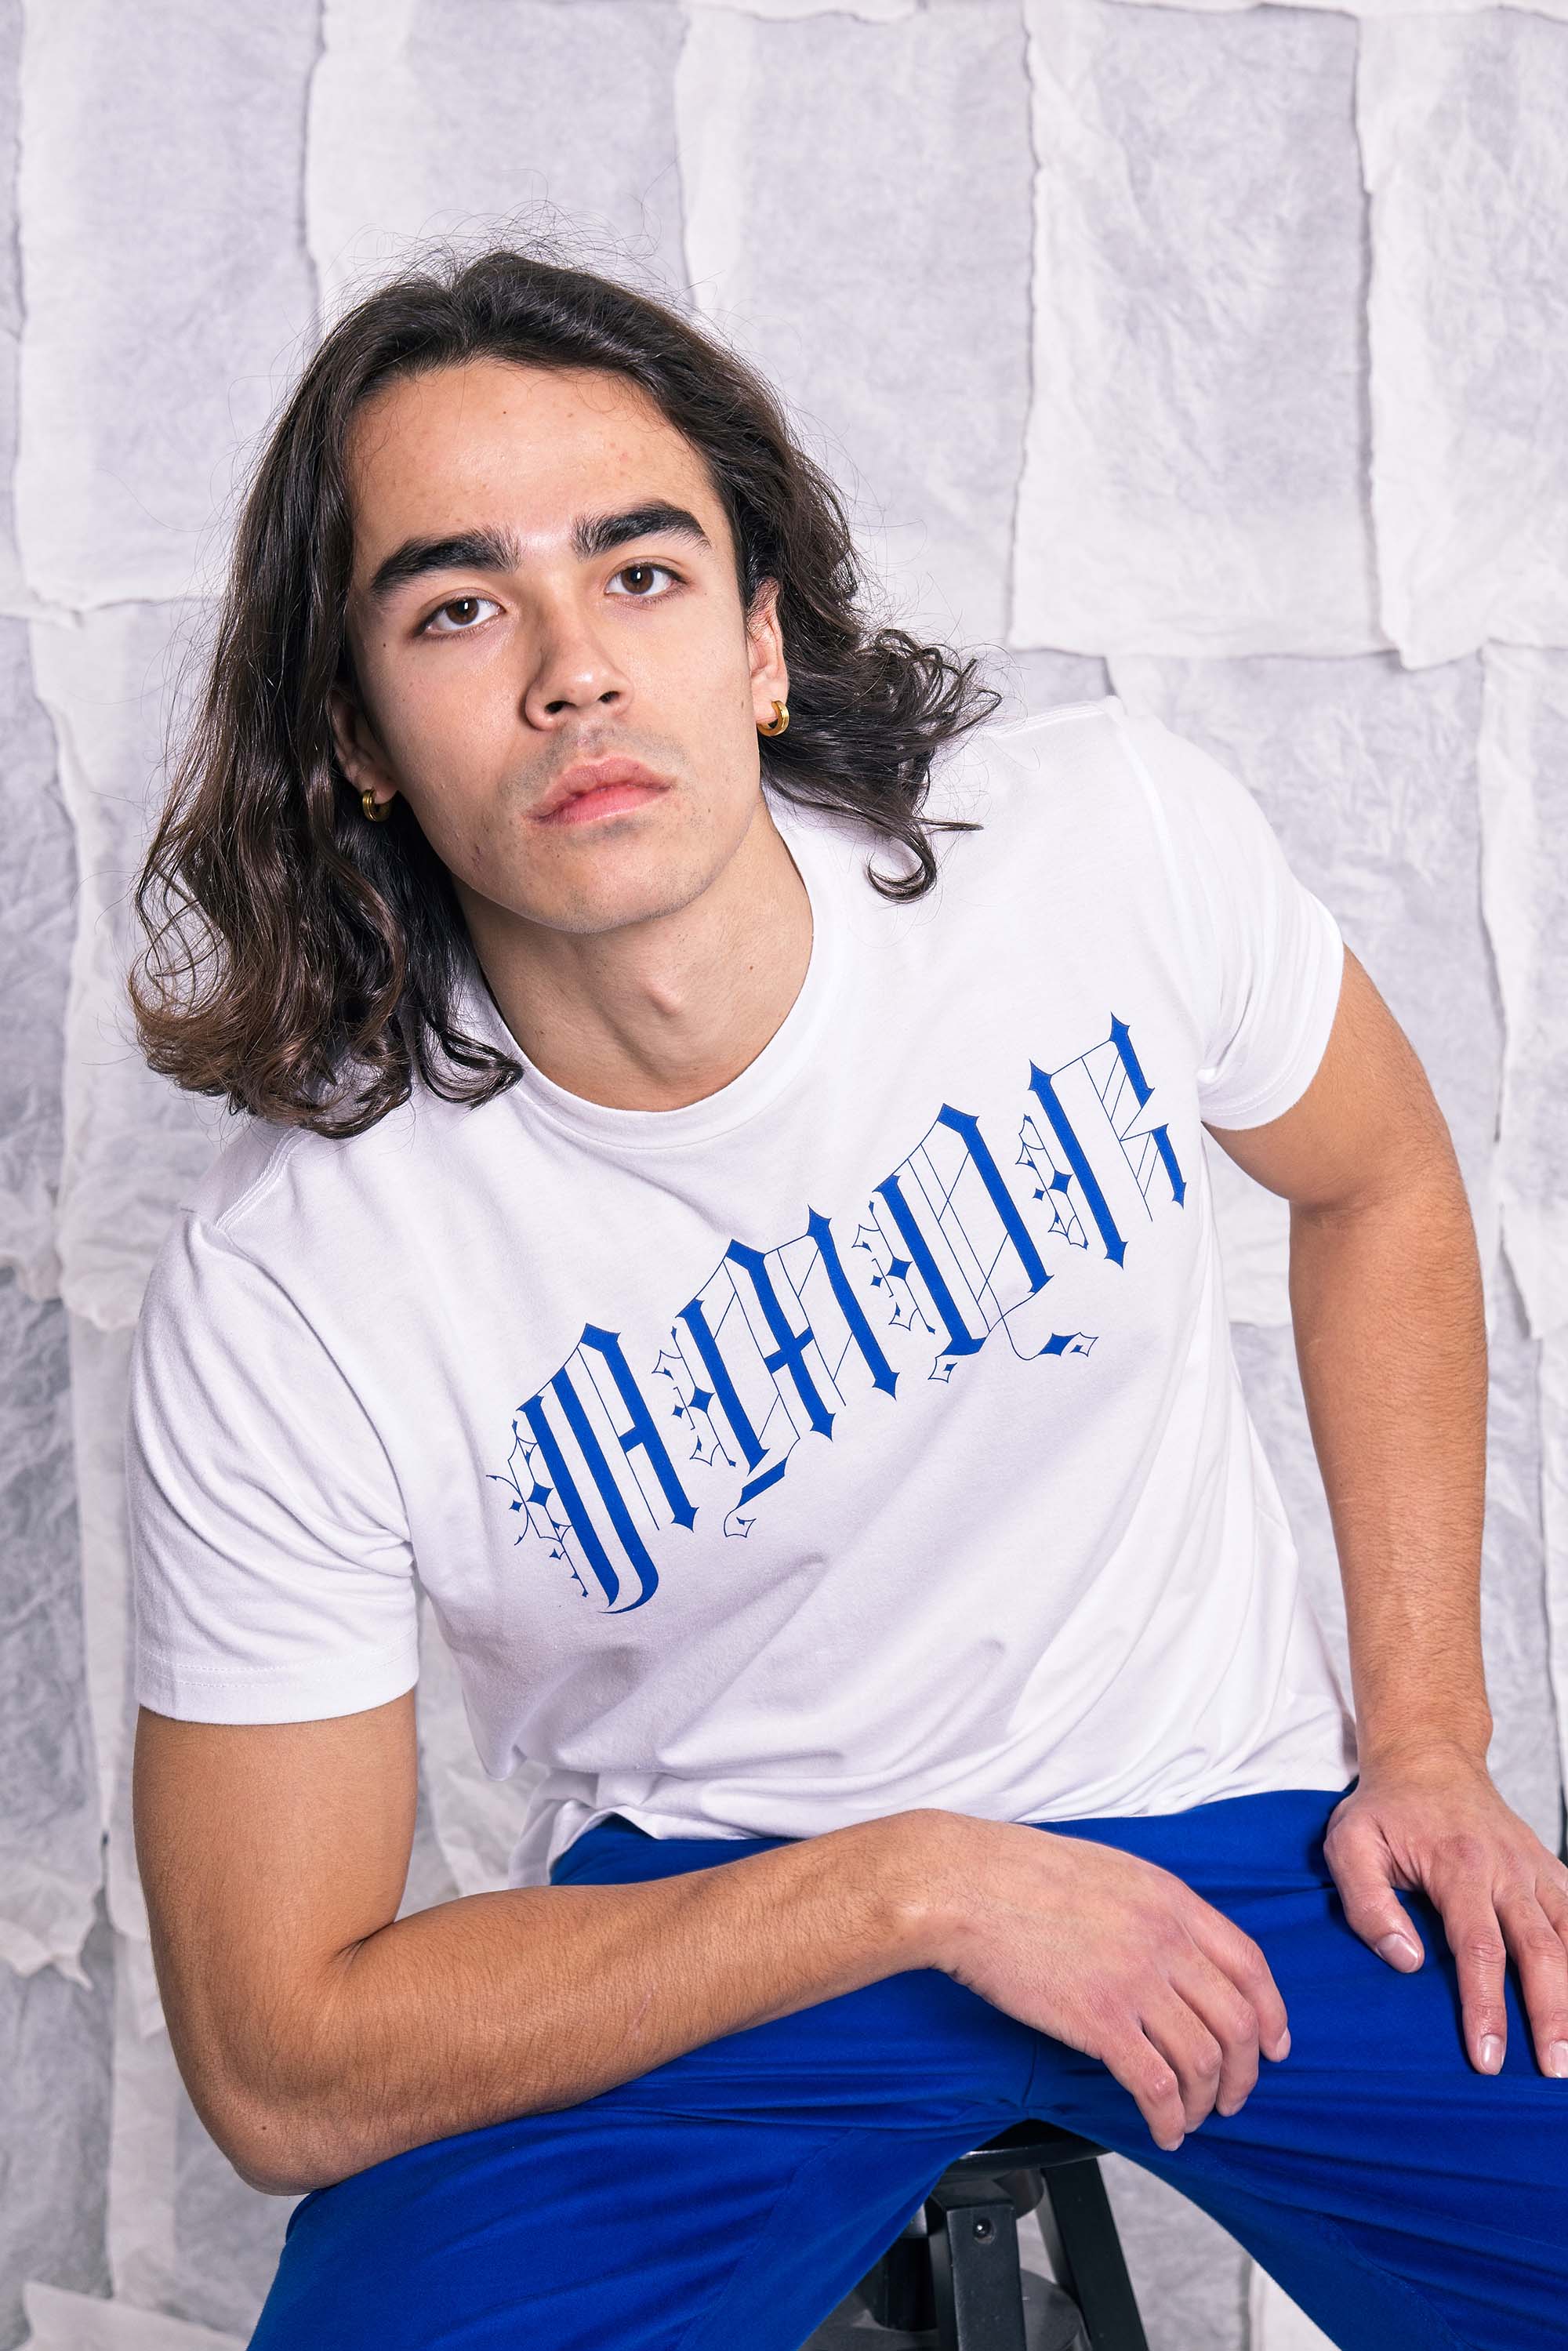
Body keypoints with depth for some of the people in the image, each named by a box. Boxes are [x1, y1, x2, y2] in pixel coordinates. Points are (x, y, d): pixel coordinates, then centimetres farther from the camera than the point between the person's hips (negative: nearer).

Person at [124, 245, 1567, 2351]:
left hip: (1229, 1813, 3)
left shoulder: (1118, 836, -14)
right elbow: (282, 2063, -15)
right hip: (713, 1922, -2)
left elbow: (1379, 1185, 9)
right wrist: (925, 1882, -19)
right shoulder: (281, 1306, -21)